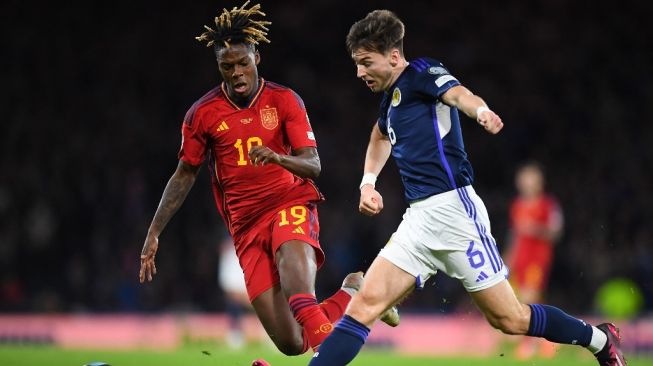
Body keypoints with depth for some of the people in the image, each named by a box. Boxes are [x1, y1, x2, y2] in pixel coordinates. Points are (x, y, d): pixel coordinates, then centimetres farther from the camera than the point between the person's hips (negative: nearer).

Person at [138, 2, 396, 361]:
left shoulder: (284, 100, 0)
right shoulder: (202, 113, 3)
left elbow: (313, 166, -6)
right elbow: (184, 176, 13)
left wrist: (277, 157, -27)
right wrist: (153, 233, 8)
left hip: (291, 202, -1)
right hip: (245, 225, 1)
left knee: (290, 252, -40)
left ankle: (318, 329, -53)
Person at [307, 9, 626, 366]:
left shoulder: (421, 73, -5)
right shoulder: (391, 98, 20)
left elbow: (457, 93, -28)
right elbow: (380, 138, 43)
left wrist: (481, 111, -51)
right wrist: (368, 182, 27)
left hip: (452, 208, -8)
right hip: (418, 219, 8)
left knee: (509, 319, -3)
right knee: (365, 304, -8)